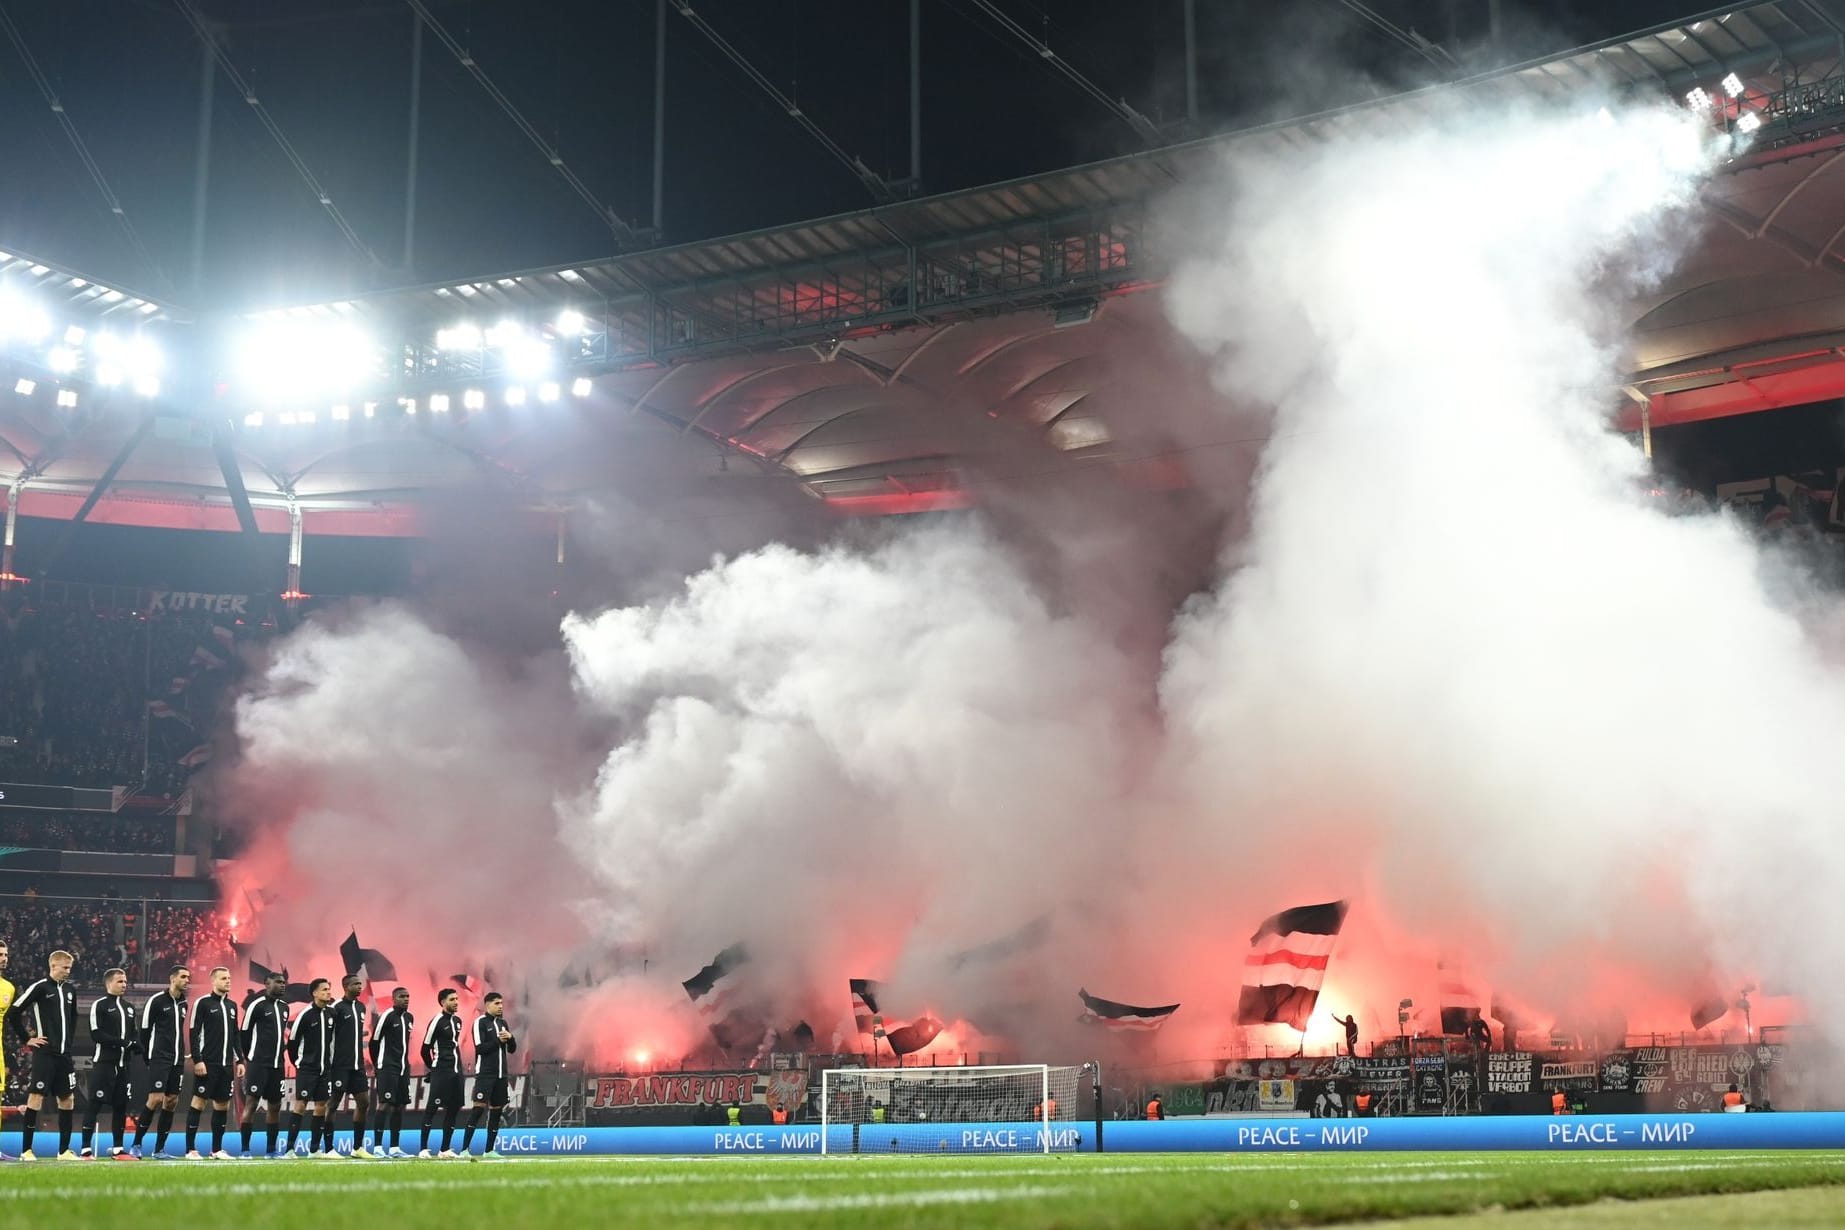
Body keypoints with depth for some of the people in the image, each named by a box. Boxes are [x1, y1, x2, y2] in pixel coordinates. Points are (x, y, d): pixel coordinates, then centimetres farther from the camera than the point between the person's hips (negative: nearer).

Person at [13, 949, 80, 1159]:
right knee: (36, 1096, -8)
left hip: (64, 1054, 7)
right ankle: (26, 1150, -2)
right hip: (44, 1053, -7)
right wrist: (27, 1038, -7)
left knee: (67, 1098, 6)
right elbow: (14, 1012, -9)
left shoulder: (69, 990, 12)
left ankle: (64, 1150, 13)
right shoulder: (39, 988, -7)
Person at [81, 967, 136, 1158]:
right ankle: (86, 1149, -8)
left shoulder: (128, 1008, 19)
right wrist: (122, 1042, -18)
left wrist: (136, 1046, 1)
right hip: (103, 1062, -7)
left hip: (122, 1063, 7)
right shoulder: (100, 1005, -4)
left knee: (121, 1105, 7)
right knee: (95, 1104, -8)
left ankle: (118, 1148, 14)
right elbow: (96, 1034, -12)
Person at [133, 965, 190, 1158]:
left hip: (177, 1061, 7)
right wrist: (148, 1057, -3)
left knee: (172, 1102, 4)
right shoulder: (156, 1000, -6)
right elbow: (145, 1030, -4)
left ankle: (159, 1149, 10)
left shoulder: (183, 1003, 13)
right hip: (159, 1058, -7)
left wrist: (182, 1053, 17)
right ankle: (137, 1144, -2)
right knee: (156, 1099, -14)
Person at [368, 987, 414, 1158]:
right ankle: (377, 1147, -8)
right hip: (387, 1067, -8)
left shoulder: (409, 1018, 13)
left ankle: (395, 1147, 11)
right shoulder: (387, 1016, -11)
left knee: (399, 1106, 7)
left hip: (403, 1067, 8)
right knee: (385, 1104, -10)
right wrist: (376, 1066, 2)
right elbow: (374, 1042, -6)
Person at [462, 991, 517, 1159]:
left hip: (501, 1074, 7)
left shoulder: (502, 1023, 15)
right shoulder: (480, 1022, -6)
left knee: (496, 1110, 7)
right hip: (485, 1074, -7)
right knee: (479, 1109, -14)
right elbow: (480, 1048, -15)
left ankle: (489, 1150, 13)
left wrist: (510, 1037, -4)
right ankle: (464, 1149, -13)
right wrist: (498, 1040, -13)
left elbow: (512, 1049, 15)